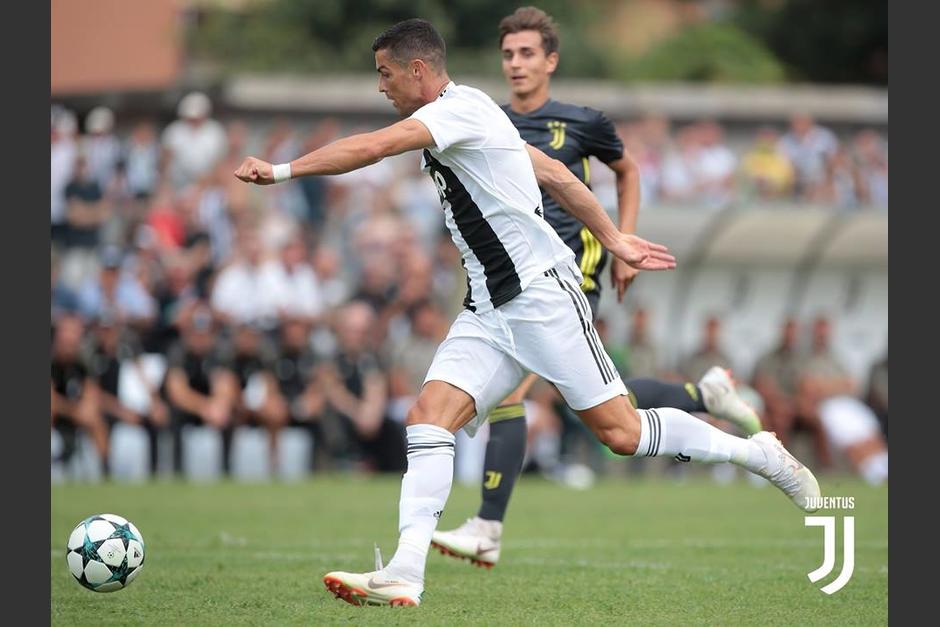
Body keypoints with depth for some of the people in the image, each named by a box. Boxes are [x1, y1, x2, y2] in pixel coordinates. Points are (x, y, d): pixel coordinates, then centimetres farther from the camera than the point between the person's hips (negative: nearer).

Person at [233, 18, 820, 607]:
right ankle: (406, 574, -19)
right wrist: (614, 239, 26)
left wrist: (281, 170, -21)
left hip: (543, 291, -9)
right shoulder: (466, 116, 17)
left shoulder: (460, 108, -13)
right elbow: (553, 171, 23)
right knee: (429, 415, -9)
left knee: (620, 432, -7)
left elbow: (370, 148, -26)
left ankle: (761, 453, 12)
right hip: (489, 311, 9)